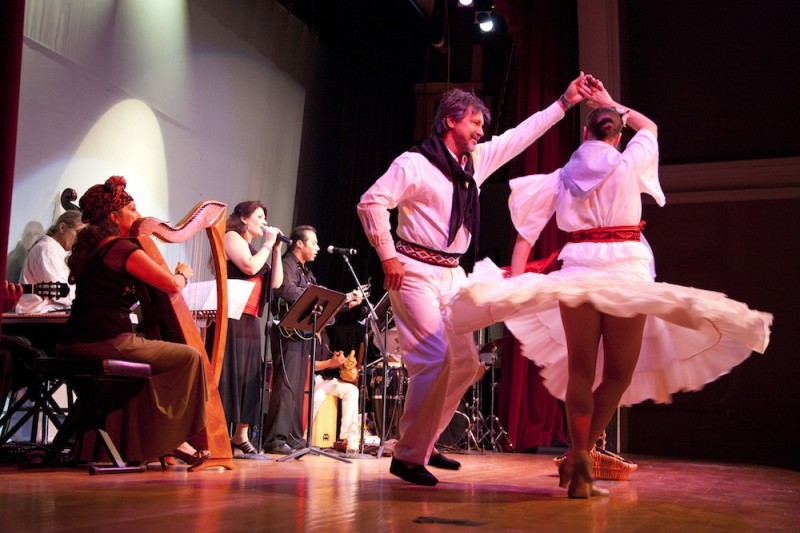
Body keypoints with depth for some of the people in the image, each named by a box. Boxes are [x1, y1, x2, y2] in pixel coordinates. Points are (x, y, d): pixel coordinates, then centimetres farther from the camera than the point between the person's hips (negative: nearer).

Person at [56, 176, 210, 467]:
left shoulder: (90, 247, 18)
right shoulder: (124, 249, -9)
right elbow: (172, 284, -13)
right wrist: (184, 273, 10)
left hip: (75, 344, 9)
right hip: (108, 342, -9)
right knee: (189, 357, 1)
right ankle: (174, 440, 7)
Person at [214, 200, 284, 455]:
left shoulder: (254, 247, 23)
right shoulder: (232, 237, 1)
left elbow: (276, 282, 15)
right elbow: (249, 267, -17)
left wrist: (276, 250, 9)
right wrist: (267, 245, -4)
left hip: (251, 320, 8)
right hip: (231, 317, -8)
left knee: (249, 376, 6)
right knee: (228, 372, -10)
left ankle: (241, 435, 10)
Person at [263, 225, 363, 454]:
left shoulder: (305, 272, 23)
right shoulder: (287, 265, -6)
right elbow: (288, 291, -26)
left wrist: (347, 303, 18)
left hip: (303, 334, 10)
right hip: (289, 334, -10)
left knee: (298, 388, 9)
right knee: (286, 386, -13)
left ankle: (294, 437, 14)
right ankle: (275, 439, -13)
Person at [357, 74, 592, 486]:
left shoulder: (478, 160, 13)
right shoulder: (415, 162, -8)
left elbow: (522, 134, 20)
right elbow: (372, 202, -14)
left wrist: (564, 102, 20)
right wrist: (388, 256, -16)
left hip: (452, 274, 8)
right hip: (415, 271, -8)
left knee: (466, 363, 7)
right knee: (435, 359, -17)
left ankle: (424, 442, 21)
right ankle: (408, 456, -5)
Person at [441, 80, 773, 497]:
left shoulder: (560, 177, 9)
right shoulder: (628, 164, 6)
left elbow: (527, 229, 2)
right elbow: (649, 127, 28)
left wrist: (513, 281, 2)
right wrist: (612, 104, 37)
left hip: (576, 271, 2)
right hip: (626, 271, -2)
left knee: (580, 371, 8)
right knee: (618, 373, 8)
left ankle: (580, 456, 1)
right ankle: (578, 455, 4)